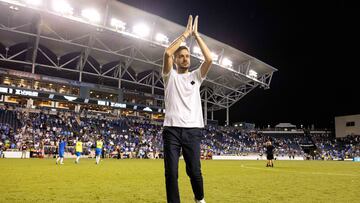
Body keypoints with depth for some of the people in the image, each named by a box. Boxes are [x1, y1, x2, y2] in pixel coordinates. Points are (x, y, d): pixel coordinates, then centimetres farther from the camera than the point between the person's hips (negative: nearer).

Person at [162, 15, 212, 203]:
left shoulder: (196, 76, 14)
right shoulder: (170, 76, 10)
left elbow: (209, 59, -3)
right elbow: (167, 53, -8)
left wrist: (196, 35, 2)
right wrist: (185, 34, 0)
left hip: (193, 129, 1)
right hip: (172, 129, -1)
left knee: (194, 171, 2)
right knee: (171, 172, -1)